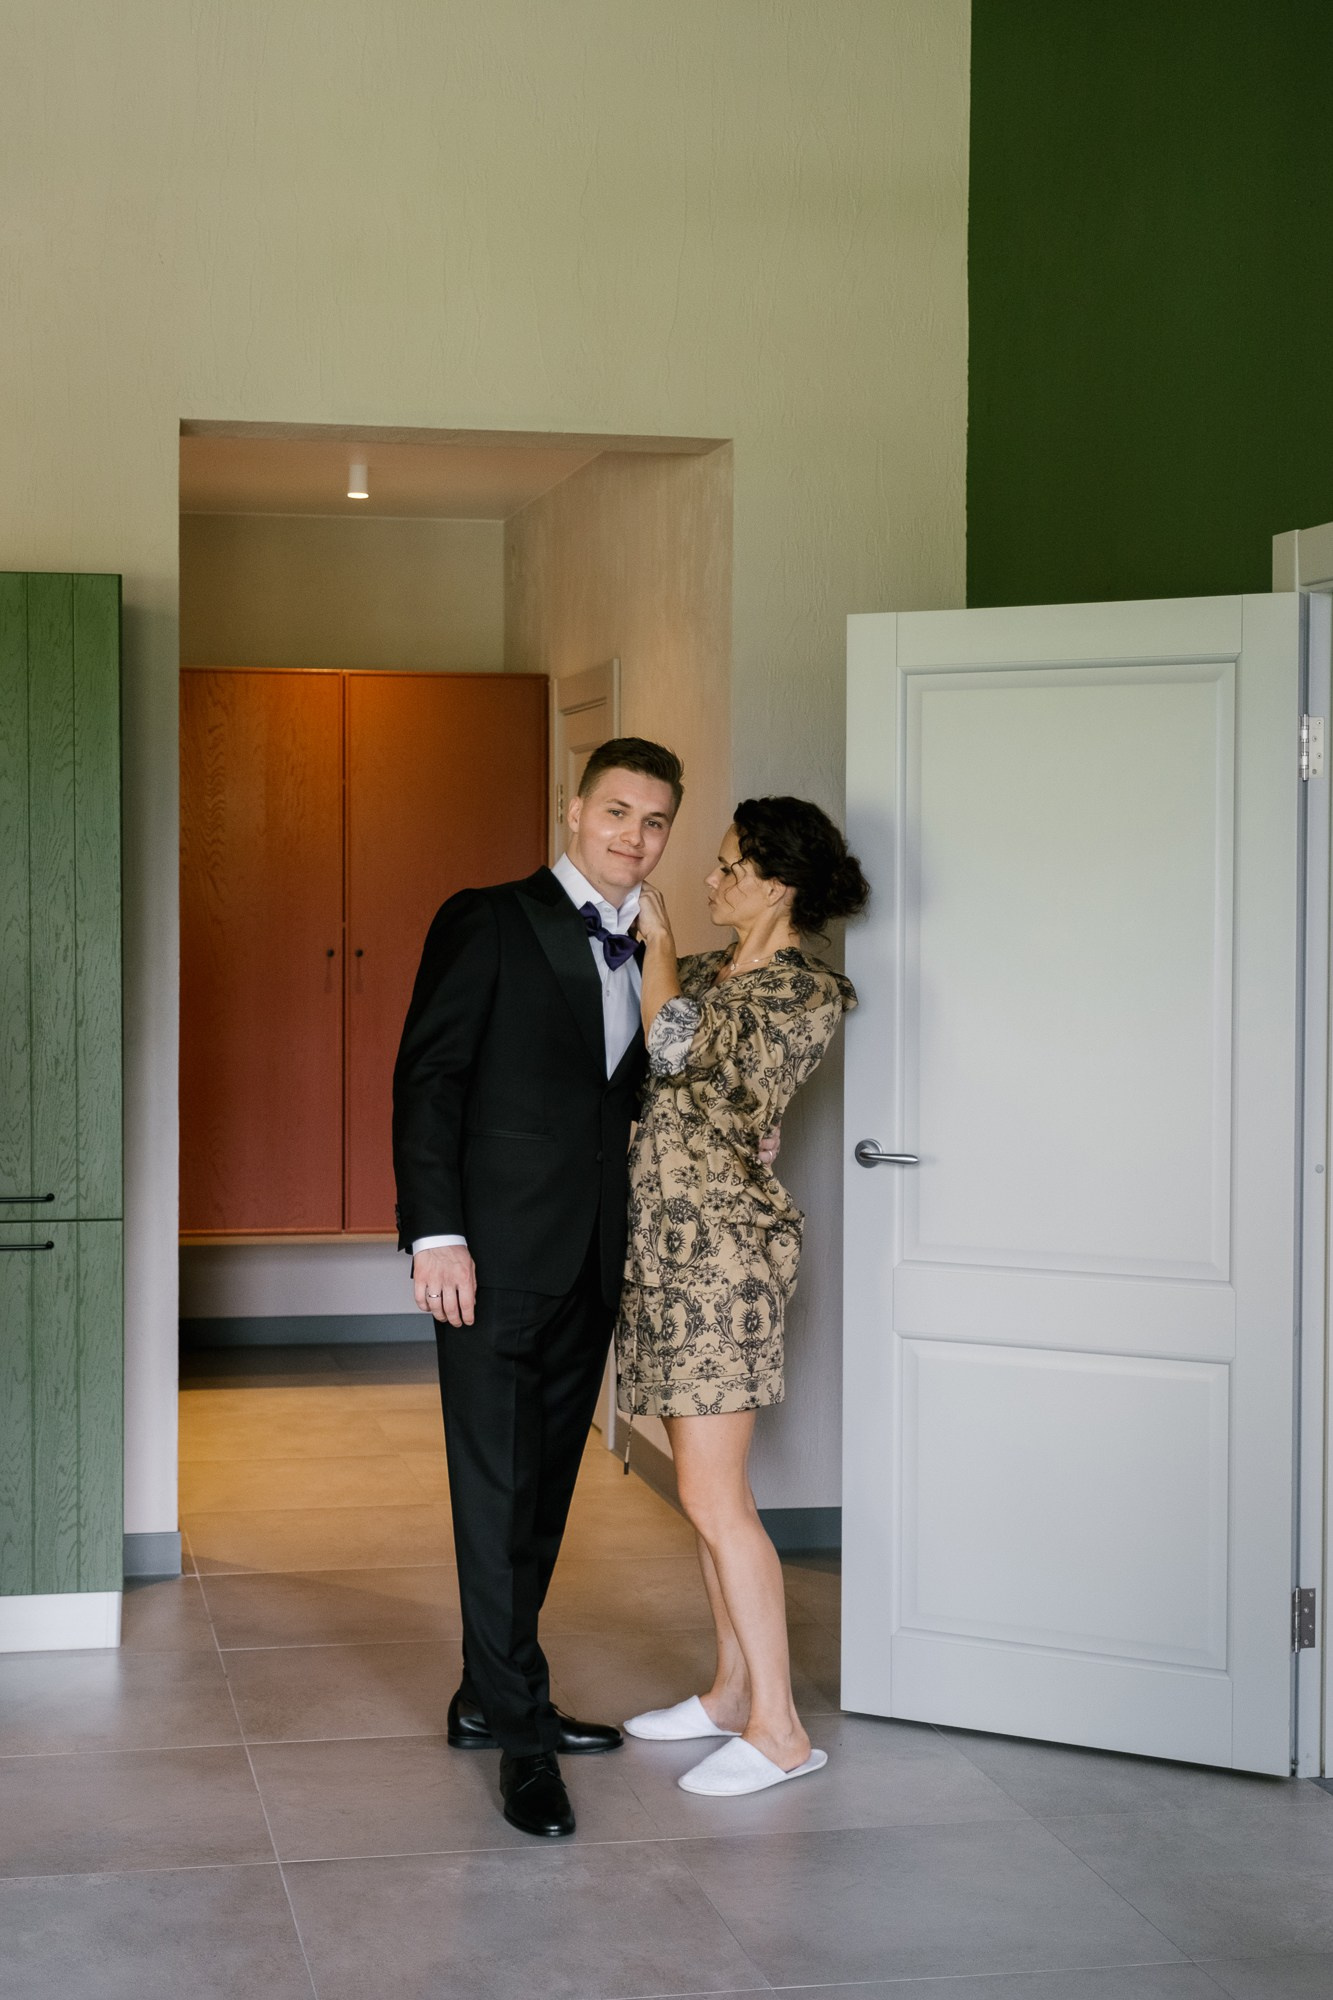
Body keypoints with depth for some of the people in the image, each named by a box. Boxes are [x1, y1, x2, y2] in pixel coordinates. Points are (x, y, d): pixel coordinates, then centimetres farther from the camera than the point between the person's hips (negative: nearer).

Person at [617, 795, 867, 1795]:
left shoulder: (806, 992, -12)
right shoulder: (709, 971, 14)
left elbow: (677, 1048, -18)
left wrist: (659, 935, -8)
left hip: (723, 1246, -9)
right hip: (667, 1240, 9)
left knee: (712, 1495, -9)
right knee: (711, 1487, 14)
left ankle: (779, 1728, -2)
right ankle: (734, 1689, 24)